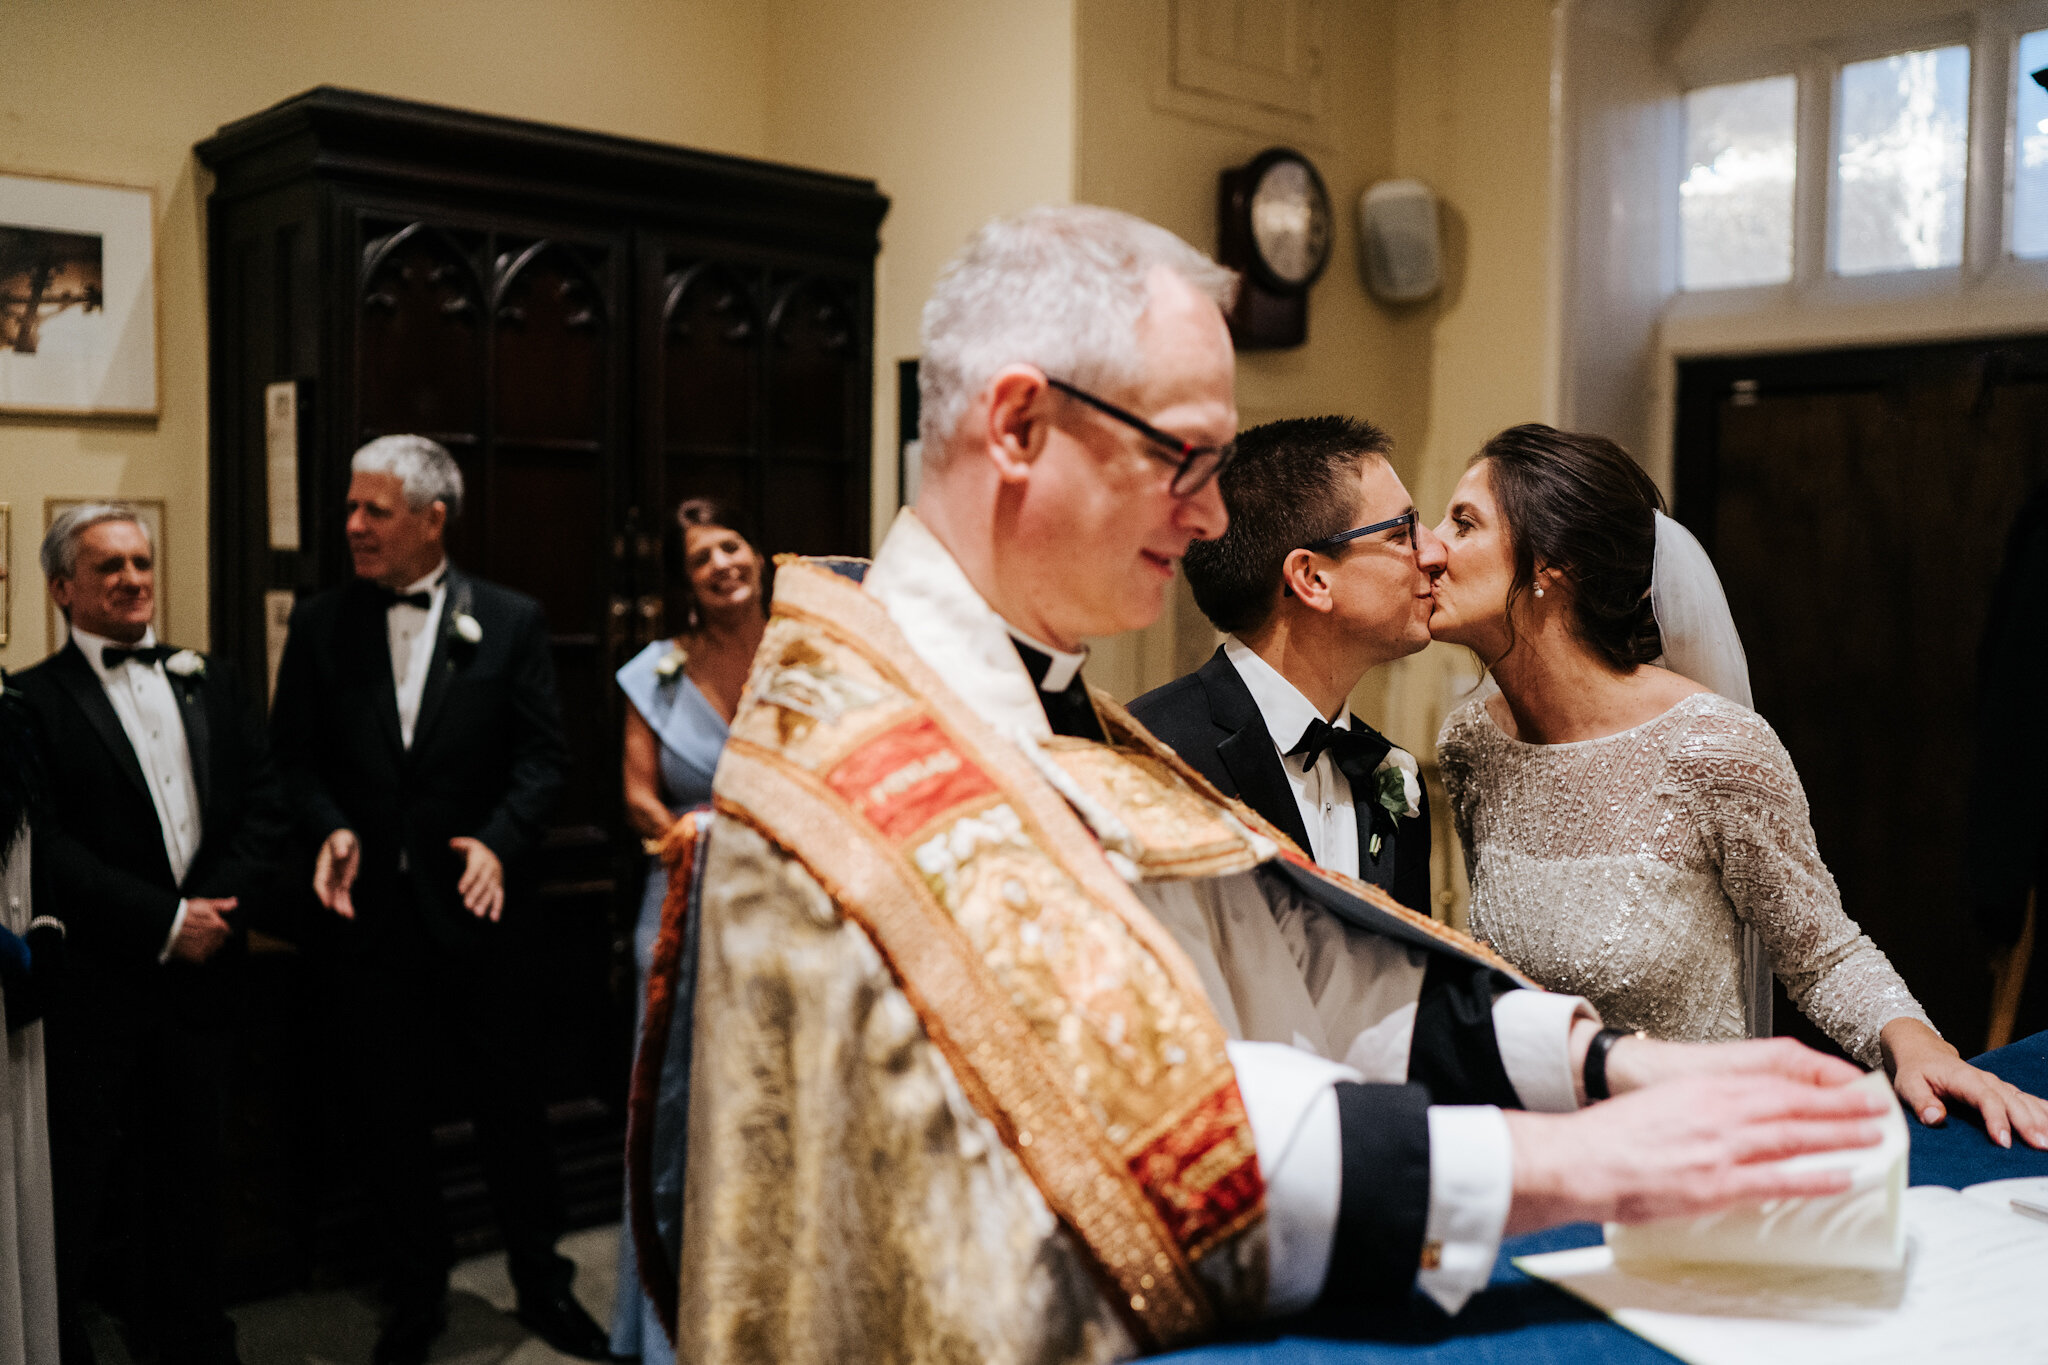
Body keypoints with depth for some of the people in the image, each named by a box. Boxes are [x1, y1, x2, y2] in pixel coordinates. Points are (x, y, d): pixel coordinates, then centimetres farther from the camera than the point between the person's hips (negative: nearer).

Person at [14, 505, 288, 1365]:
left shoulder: (210, 683, 11)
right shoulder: (34, 700, -4)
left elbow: (264, 805, 5)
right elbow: (44, 847, -13)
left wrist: (217, 909, -9)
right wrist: (164, 922, -15)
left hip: (201, 972, 5)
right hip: (90, 982, -5)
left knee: (188, 1170, 17)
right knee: (73, 1184, 4)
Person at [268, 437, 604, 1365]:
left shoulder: (510, 622, 0)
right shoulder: (320, 625, 5)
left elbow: (541, 756, -3)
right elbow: (295, 755, 5)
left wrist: (498, 842, -19)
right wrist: (329, 830, -14)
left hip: (473, 905, -2)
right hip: (367, 910, 2)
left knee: (508, 1099, 9)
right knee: (390, 1113, 12)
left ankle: (541, 1282, 28)